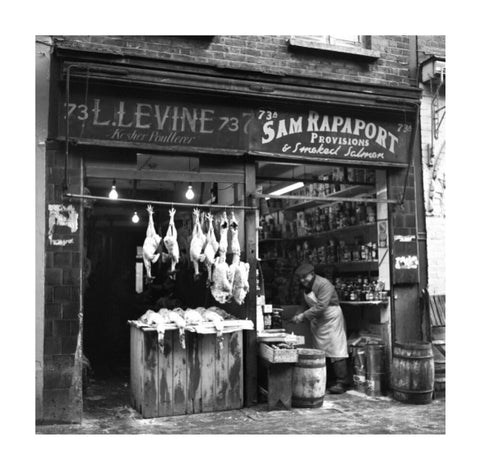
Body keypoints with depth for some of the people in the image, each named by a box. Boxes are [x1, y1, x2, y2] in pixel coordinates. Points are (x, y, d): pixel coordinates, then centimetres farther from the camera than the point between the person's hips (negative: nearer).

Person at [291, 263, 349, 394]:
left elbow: (320, 307, -28)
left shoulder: (324, 285, -21)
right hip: (317, 322, 8)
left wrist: (303, 316, -26)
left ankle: (341, 383, -4)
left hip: (331, 319, -8)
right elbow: (307, 305, 13)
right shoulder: (306, 287, 6)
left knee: (336, 351, -8)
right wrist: (297, 315, -3)